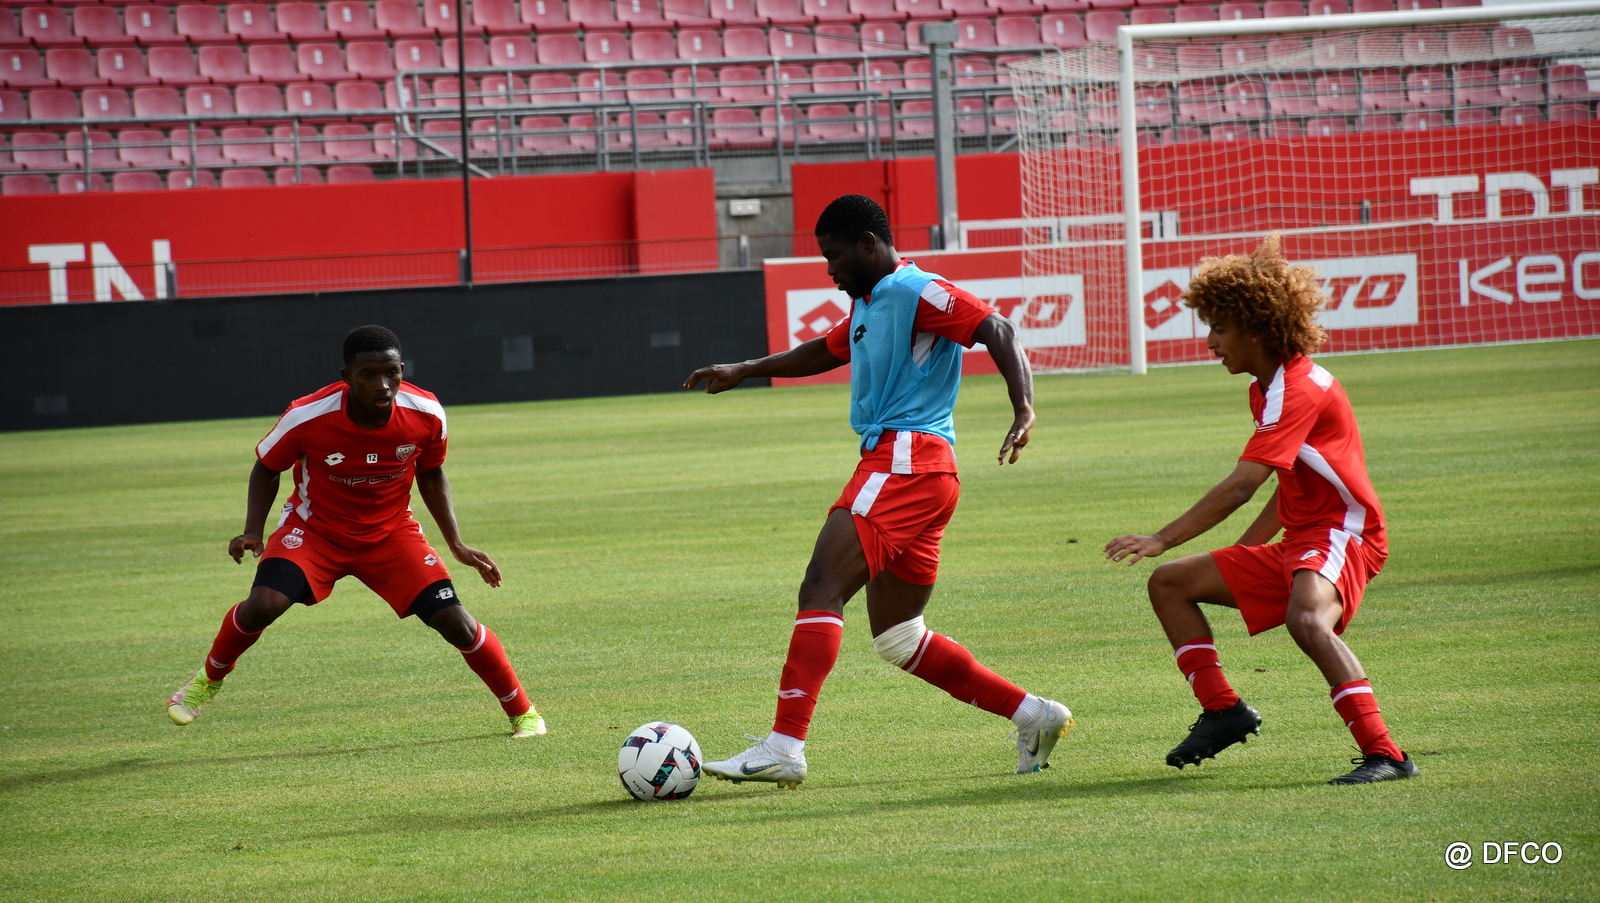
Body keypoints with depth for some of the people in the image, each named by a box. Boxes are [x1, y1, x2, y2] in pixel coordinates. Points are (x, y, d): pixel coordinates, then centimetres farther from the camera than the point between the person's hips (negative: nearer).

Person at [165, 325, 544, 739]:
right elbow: (266, 469, -7)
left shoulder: (426, 415, -20)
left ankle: (522, 713, 10)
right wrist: (253, 531, -20)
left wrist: (456, 543, -3)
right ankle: (211, 677, 6)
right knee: (264, 604, -26)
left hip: (391, 532, 2)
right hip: (314, 529, -1)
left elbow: (431, 475, 2)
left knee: (453, 621, -12)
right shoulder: (308, 417, -27)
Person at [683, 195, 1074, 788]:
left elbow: (998, 332, -17)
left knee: (822, 588, -20)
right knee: (898, 640, 11)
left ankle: (785, 747, -28)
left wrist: (1024, 411, -30)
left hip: (907, 459, -11)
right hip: (891, 465, 11)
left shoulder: (914, 292, -7)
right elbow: (827, 352, 42)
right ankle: (1032, 716, 14)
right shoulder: (867, 303, 24)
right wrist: (744, 372, 42)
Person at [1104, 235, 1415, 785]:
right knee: (1170, 585, 11)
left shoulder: (1297, 389, -19)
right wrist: (1245, 550, 22)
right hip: (1296, 542, 11)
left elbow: (1241, 487, -28)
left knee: (1306, 619, -40)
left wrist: (1163, 540, -31)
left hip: (1342, 535, -11)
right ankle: (1222, 710, 10)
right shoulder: (1267, 388, 14)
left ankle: (1383, 755, -41)